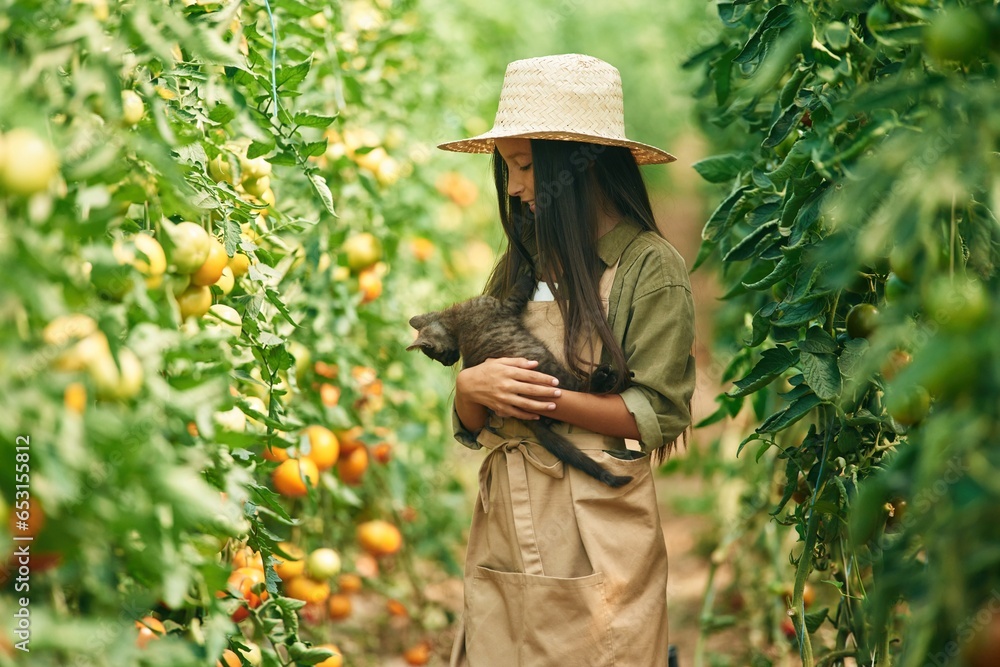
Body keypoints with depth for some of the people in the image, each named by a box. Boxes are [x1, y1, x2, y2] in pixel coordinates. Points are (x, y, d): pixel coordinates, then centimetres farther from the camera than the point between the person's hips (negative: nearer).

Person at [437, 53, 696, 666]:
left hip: (597, 541, -5)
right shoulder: (521, 267, 12)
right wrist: (471, 386, -10)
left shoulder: (650, 266, -5)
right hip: (503, 532, 5)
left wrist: (543, 397, -14)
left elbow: (658, 415, -11)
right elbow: (471, 425, 12)